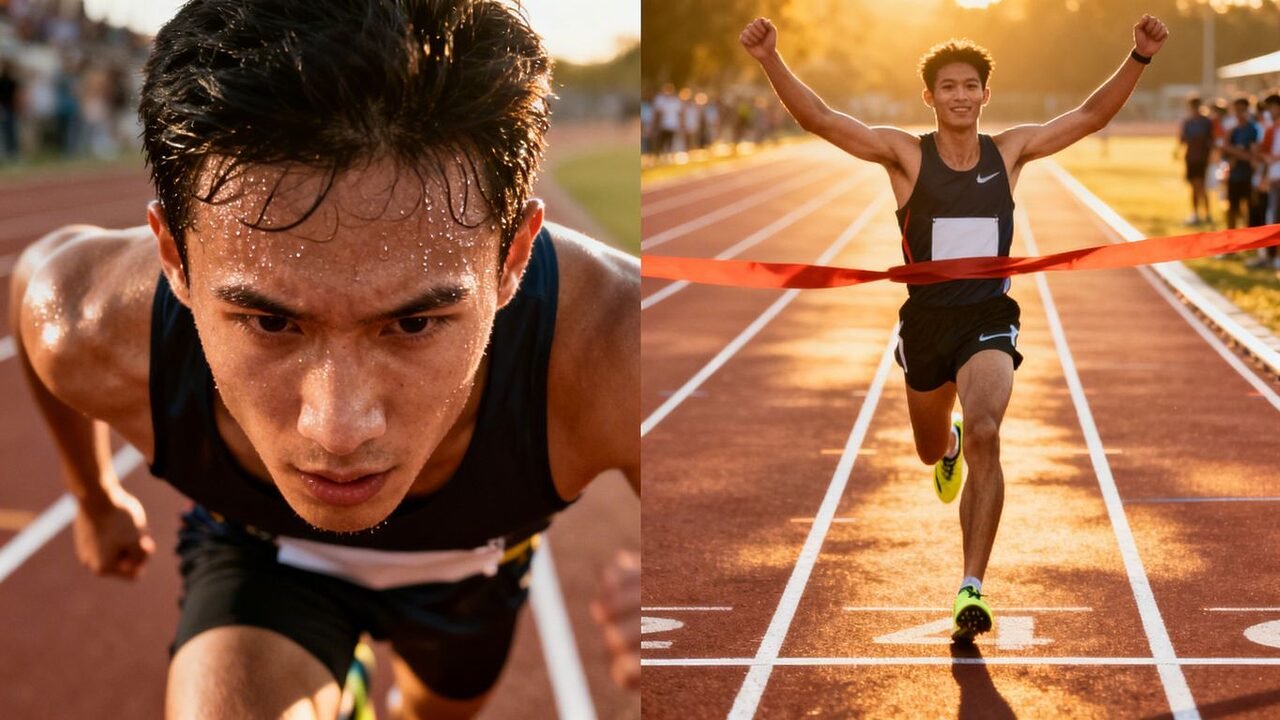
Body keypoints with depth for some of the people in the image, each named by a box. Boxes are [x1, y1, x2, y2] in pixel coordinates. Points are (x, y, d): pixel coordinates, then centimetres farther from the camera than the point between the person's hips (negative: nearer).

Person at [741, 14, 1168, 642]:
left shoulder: (1010, 151, 1)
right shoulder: (905, 154, -5)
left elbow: (1090, 117, 3)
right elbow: (820, 120, -15)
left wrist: (1138, 59, -9)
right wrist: (771, 61, -28)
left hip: (989, 320, -1)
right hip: (926, 320, 1)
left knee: (985, 436, -24)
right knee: (932, 449, 21)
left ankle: (971, 591, -22)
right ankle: (952, 446, 63)